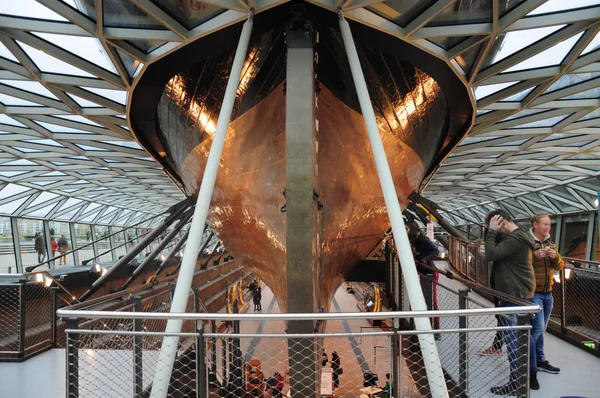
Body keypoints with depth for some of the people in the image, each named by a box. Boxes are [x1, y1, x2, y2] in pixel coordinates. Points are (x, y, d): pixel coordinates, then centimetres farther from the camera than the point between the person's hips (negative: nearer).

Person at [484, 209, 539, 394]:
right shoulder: (519, 236, 13)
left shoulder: (515, 238, -21)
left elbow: (491, 255, -25)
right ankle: (531, 376, 26)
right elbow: (497, 252, 15)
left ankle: (515, 383, 4)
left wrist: (492, 231, -17)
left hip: (514, 295, -11)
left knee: (512, 339, -3)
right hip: (522, 293, 11)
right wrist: (492, 231, 2)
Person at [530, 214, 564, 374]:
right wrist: (535, 255, -29)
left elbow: (560, 266, 10)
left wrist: (555, 256, -10)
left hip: (548, 293, 7)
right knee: (538, 328, -8)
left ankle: (539, 360, 24)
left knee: (541, 328, 14)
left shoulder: (550, 243, 12)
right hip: (533, 293, -7)